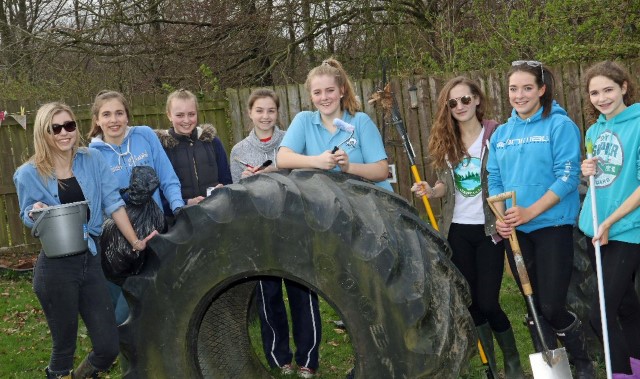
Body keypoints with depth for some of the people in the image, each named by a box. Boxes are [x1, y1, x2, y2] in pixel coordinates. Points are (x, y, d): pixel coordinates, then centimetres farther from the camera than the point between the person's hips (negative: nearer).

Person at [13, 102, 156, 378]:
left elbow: (112, 202, 5)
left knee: (109, 347, 6)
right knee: (64, 346, 6)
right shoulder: (29, 174, -5)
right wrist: (35, 213, -17)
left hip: (91, 260, 4)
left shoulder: (93, 160, 2)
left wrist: (135, 241, 3)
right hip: (55, 268, -3)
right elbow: (27, 218, 6)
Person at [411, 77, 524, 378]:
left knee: (487, 303, -5)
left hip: (489, 229, -4)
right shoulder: (444, 140, 4)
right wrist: (431, 191, -10)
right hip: (457, 231, 4)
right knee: (471, 302, 10)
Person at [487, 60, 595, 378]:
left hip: (552, 225, -5)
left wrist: (530, 212, -19)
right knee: (534, 305, 12)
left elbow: (567, 177, -13)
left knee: (552, 307, -5)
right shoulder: (501, 133, 11)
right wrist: (500, 217, -4)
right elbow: (495, 180, 13)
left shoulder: (560, 125, -6)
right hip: (515, 231, 5)